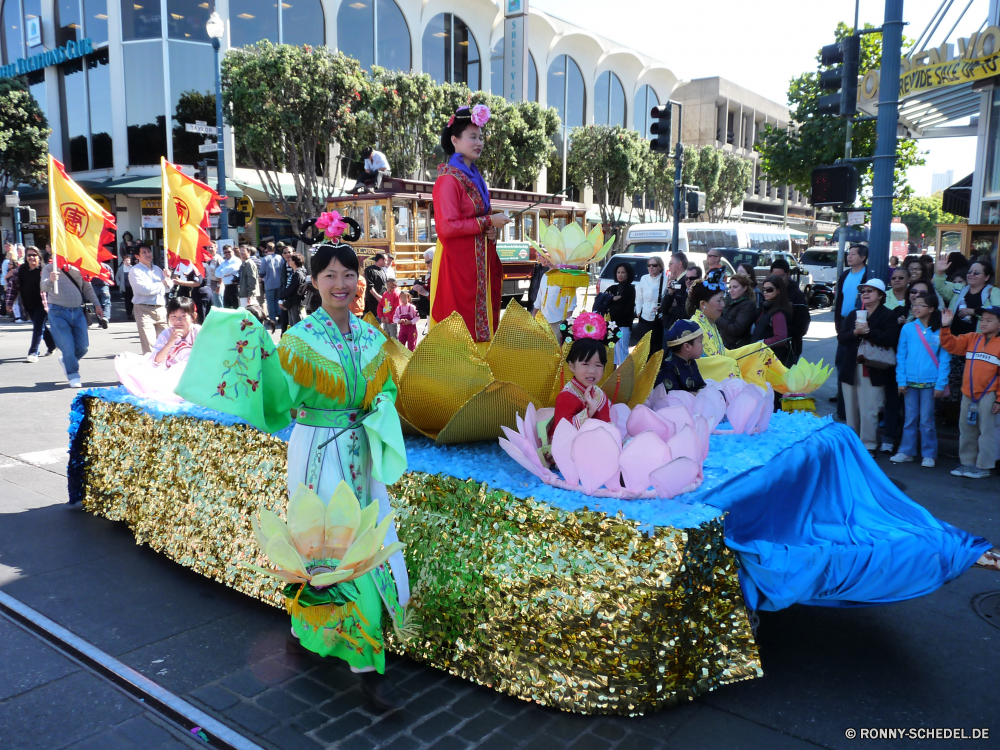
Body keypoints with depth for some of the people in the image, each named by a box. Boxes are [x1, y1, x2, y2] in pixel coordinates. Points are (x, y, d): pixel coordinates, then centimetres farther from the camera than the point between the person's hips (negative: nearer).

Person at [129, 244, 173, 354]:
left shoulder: (158, 269, 19)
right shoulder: (135, 271, -1)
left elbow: (168, 288, 16)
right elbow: (144, 289, -16)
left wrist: (168, 279, -5)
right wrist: (161, 284, -4)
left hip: (161, 309, 6)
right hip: (144, 310, -6)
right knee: (149, 347, -12)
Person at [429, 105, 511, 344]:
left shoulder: (474, 176, 14)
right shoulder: (448, 179, -12)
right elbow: (447, 227, -20)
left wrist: (491, 228, 8)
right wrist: (488, 222, -15)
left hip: (479, 261, 9)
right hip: (458, 262, -9)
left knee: (481, 321, 9)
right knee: (461, 327, -5)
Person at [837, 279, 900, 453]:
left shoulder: (888, 316, -1)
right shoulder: (854, 314, 15)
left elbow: (890, 339, -16)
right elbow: (841, 337, 4)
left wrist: (868, 331, -20)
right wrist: (855, 332, -14)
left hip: (874, 372, -5)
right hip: (851, 370, 5)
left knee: (868, 411, -6)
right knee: (851, 410, 10)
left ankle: (868, 446, 3)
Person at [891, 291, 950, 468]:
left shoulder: (940, 331, -4)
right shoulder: (908, 328, 0)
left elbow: (944, 359, -4)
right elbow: (900, 356, 2)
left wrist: (941, 384, -9)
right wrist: (901, 380, -3)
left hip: (930, 383, -2)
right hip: (910, 381, 2)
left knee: (926, 420, 4)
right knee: (910, 419, 10)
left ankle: (929, 455, 16)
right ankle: (907, 451, 19)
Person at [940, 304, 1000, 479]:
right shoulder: (972, 338, 9)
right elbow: (951, 344, 5)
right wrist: (946, 326, -10)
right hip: (968, 394, 5)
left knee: (986, 431, 1)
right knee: (966, 430, 12)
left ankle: (983, 467, 10)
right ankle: (967, 462, 23)